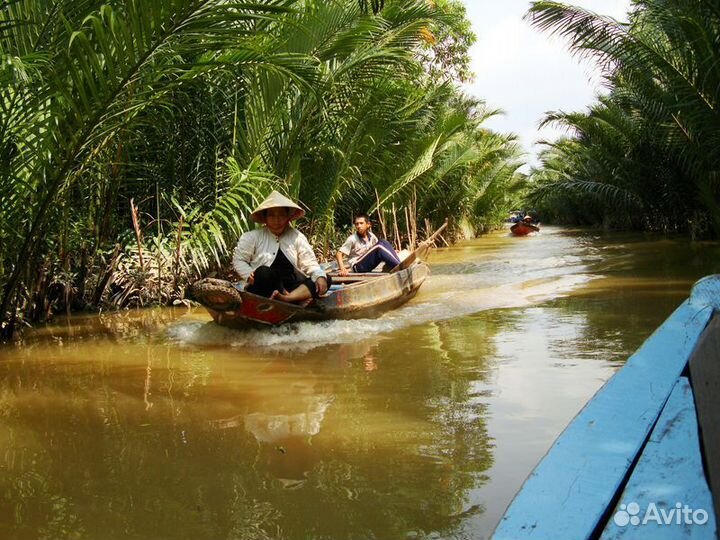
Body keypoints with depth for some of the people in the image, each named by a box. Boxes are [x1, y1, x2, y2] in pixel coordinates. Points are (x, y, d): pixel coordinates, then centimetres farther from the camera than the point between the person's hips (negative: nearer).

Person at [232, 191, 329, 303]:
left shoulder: (297, 237, 9)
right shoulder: (253, 237, 4)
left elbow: (309, 262, 4)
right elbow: (238, 260, 7)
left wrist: (320, 276, -17)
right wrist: (250, 275, -13)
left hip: (291, 287, 3)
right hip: (263, 288, -2)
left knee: (325, 280, -21)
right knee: (263, 272, -36)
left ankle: (289, 297, -43)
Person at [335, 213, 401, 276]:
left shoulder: (372, 237, 5)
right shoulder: (352, 239, -10)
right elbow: (339, 254, -11)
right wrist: (342, 268, -25)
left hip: (368, 265, 6)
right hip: (357, 267, -6)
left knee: (384, 242, -13)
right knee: (379, 246, -25)